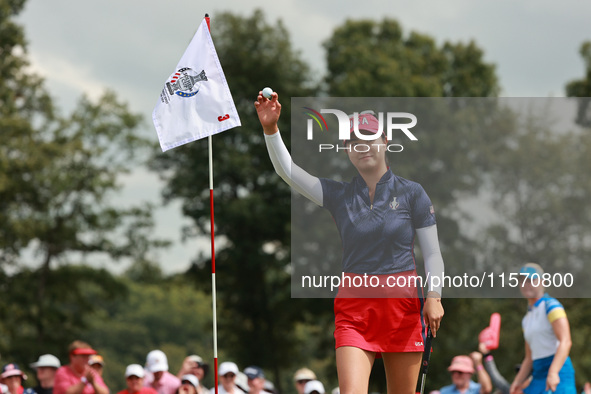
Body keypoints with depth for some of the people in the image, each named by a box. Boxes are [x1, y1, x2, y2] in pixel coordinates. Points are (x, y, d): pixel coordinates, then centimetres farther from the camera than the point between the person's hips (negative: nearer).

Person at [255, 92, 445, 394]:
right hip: (353, 306, 1)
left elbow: (432, 252, 3)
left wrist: (434, 297, -10)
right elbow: (288, 171, -2)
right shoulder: (339, 195, 8)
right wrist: (271, 128, -16)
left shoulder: (411, 193, 3)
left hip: (403, 304, -1)